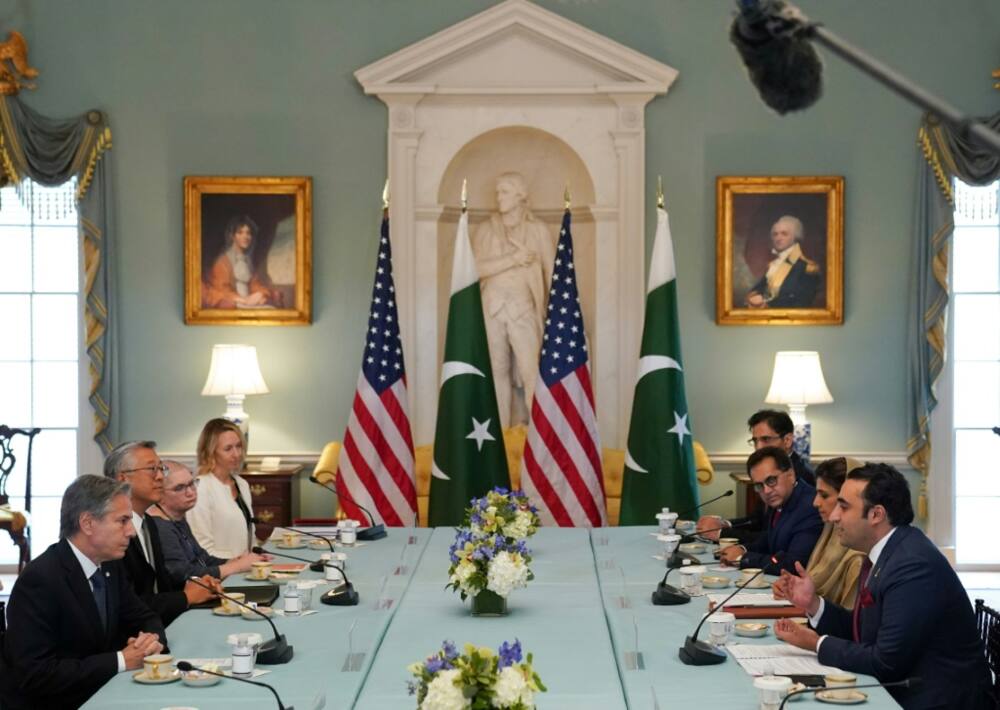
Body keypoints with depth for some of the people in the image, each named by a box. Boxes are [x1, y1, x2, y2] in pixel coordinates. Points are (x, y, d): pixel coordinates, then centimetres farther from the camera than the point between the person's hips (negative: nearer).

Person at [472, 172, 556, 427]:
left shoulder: (538, 230, 4)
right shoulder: (486, 229, 7)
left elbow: (552, 272, 4)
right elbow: (477, 267, -5)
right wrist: (513, 259, -13)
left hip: (523, 307, -2)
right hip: (492, 307, 2)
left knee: (531, 372, -11)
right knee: (497, 370, 5)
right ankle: (500, 430, 11)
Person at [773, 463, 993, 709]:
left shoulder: (913, 565, -23)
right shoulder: (881, 554, 7)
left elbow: (886, 663, -23)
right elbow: (862, 631, 12)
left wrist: (818, 644, -10)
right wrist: (813, 603, -1)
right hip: (898, 689, 8)